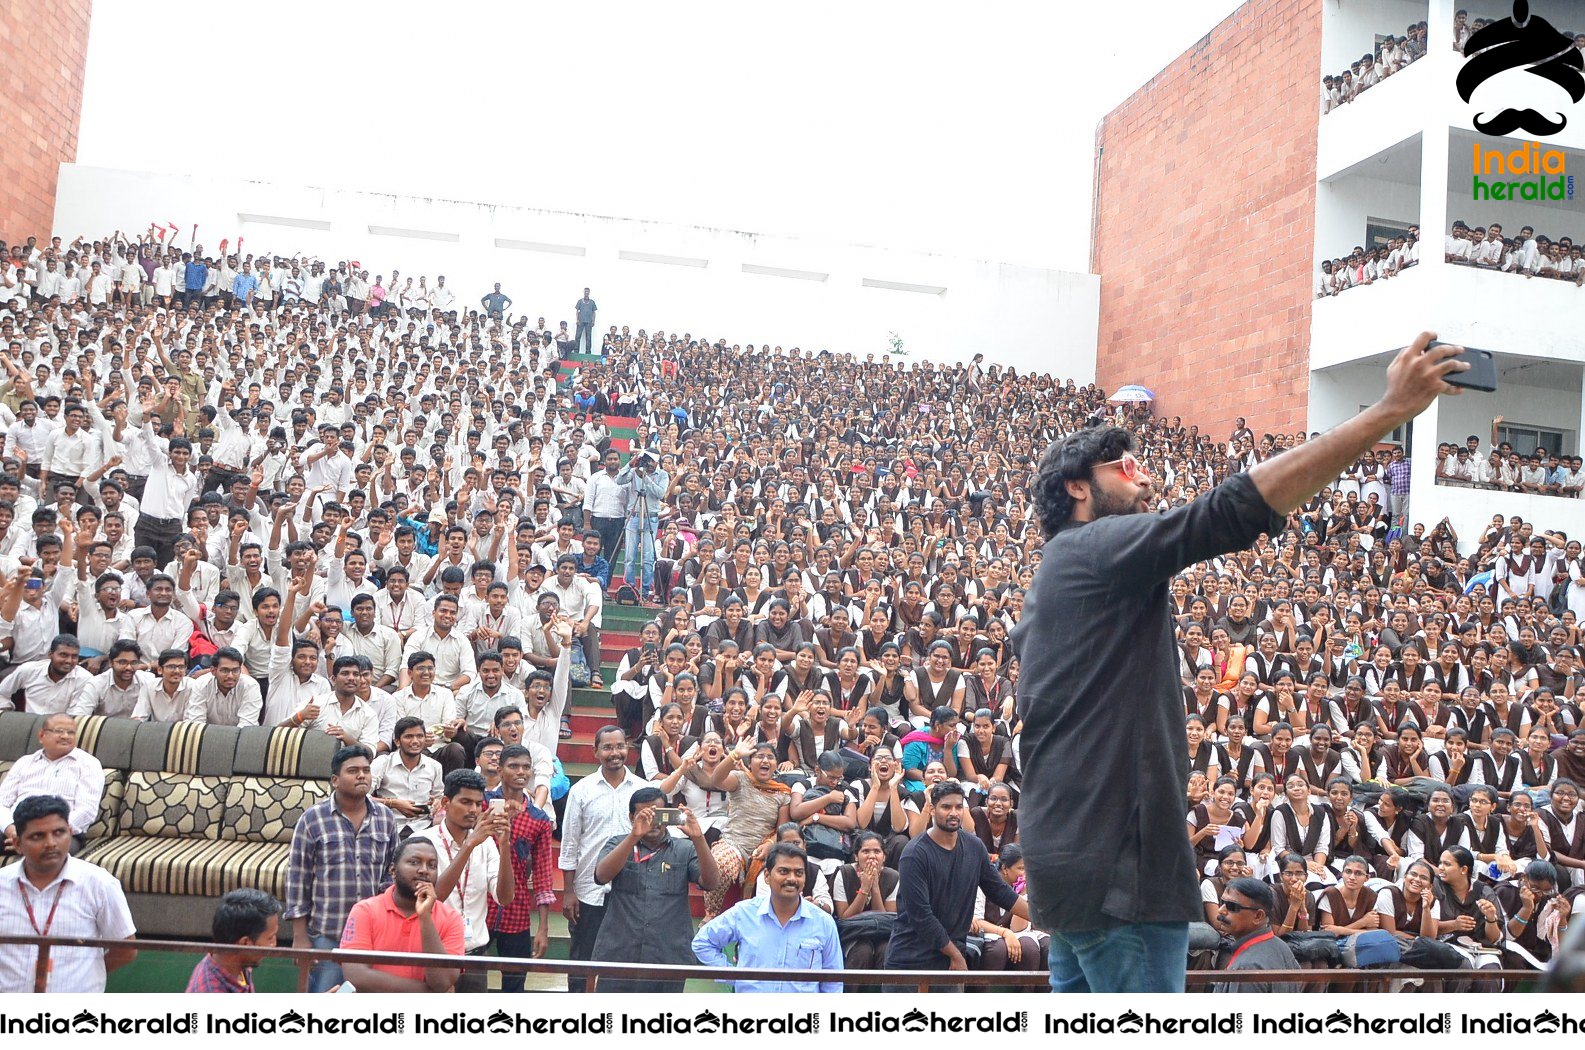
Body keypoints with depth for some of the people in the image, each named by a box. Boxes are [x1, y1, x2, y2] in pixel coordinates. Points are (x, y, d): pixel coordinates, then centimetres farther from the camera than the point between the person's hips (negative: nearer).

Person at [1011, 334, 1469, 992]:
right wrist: (1390, 409, -18)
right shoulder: (1101, 545, -9)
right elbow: (1240, 506, -20)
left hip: (1074, 859, 11)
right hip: (1117, 864, -11)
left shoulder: (1057, 577, 21)